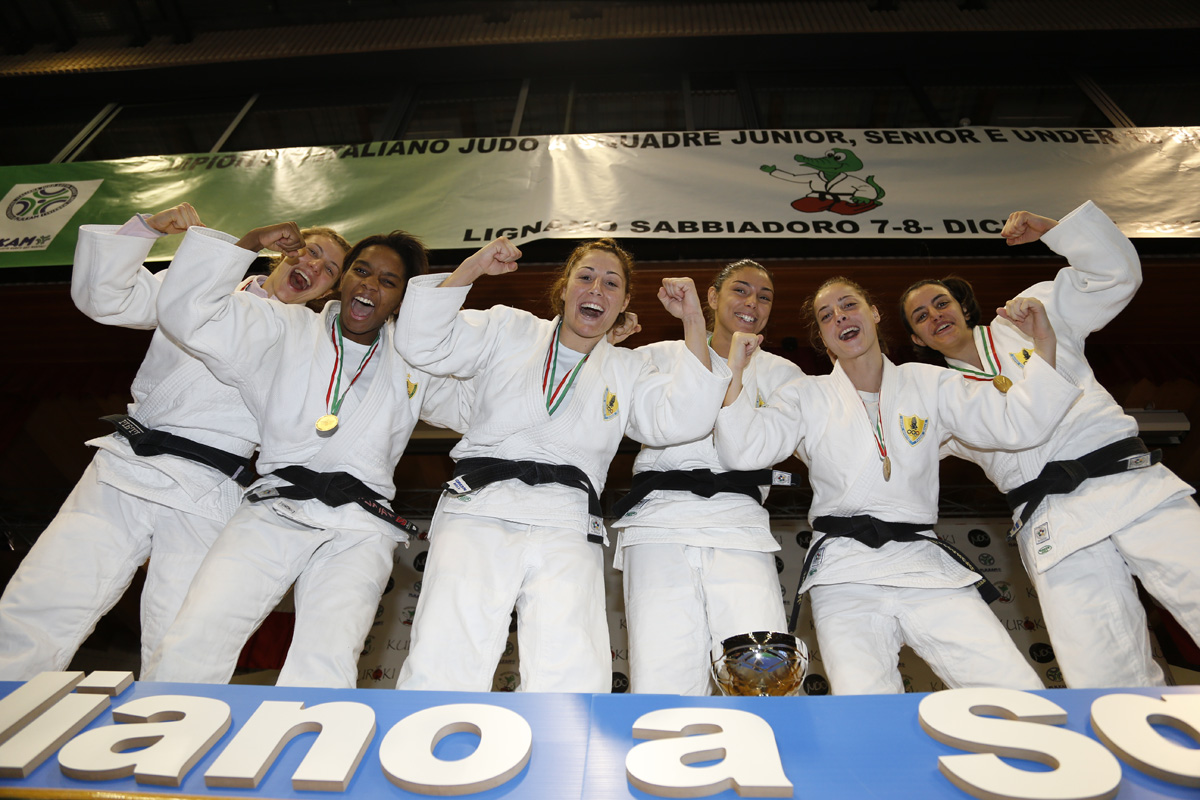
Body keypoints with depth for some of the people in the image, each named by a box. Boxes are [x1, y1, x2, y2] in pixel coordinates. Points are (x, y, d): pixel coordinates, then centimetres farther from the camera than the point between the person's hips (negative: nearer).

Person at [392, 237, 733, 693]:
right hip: (480, 506, -1)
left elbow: (681, 421, 5)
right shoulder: (508, 330, 20)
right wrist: (471, 268, 4)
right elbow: (423, 345, 10)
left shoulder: (628, 370, 22)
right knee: (442, 672, -16)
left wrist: (694, 322, 1)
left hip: (566, 523, 1)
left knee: (574, 680, -17)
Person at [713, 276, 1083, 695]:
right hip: (845, 576, -2)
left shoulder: (928, 383, 14)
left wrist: (1044, 344, -2)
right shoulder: (806, 396, 10)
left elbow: (1018, 425, 8)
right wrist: (734, 370, -12)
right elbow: (743, 451, -4)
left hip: (927, 566, 3)